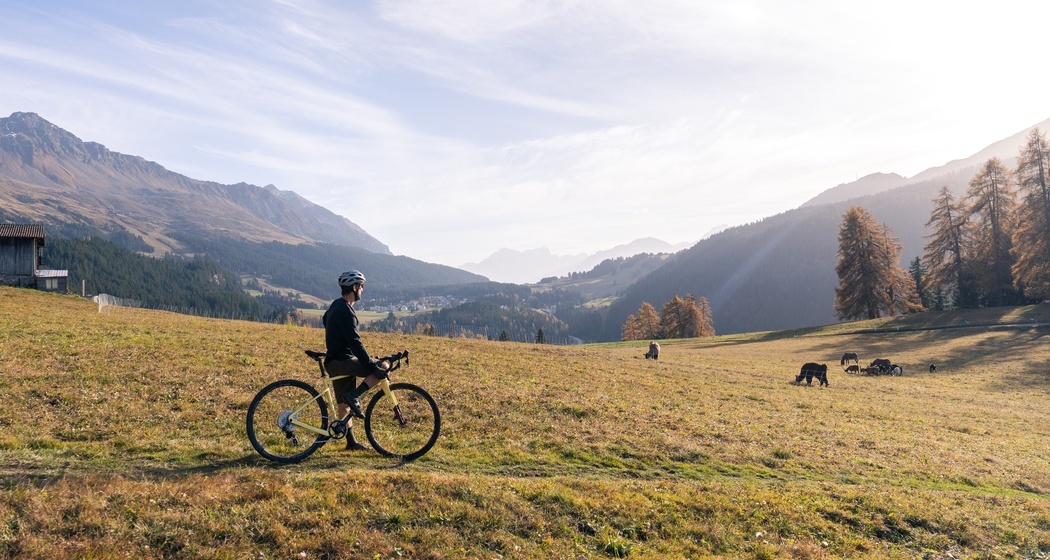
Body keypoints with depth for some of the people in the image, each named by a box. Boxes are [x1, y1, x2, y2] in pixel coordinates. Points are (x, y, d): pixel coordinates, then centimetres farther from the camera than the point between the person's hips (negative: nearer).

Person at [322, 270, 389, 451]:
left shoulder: (336, 306, 13)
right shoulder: (346, 311, -20)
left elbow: (324, 320, 35)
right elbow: (355, 343, -26)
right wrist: (372, 365, -27)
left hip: (335, 361, 10)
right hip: (342, 361, -10)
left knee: (344, 403, 14)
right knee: (383, 367, -16)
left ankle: (351, 442, 21)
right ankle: (354, 396, -14)